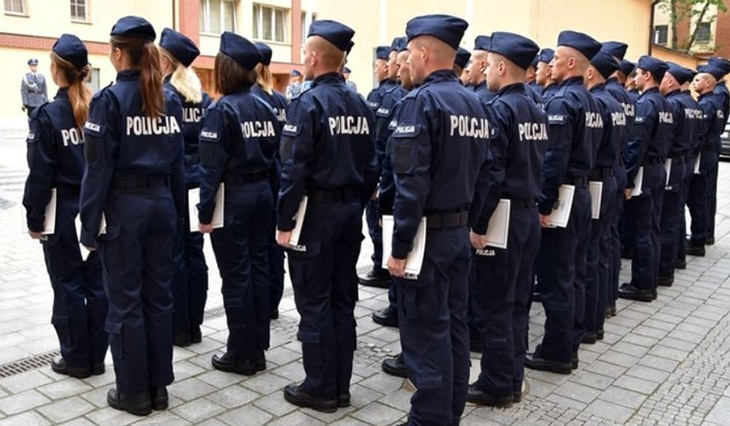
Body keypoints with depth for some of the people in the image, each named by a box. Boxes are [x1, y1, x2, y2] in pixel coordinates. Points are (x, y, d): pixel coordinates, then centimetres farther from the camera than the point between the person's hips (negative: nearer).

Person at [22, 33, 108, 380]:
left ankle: (76, 359, 18)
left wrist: (34, 218, -2)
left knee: (68, 286, 7)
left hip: (63, 213, -4)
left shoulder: (47, 115, -12)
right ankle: (96, 356, 21)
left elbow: (41, 175, -11)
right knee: (98, 283, 10)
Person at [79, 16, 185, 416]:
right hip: (161, 202, 6)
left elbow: (99, 166, -11)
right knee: (159, 296, 11)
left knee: (125, 301, 4)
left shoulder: (109, 98, -9)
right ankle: (158, 386, 21)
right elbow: (177, 162, 9)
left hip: (124, 205, -5)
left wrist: (90, 224, -7)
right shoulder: (169, 99, 7)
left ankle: (134, 391, 15)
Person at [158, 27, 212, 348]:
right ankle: (194, 326, 18)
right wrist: (204, 181, 15)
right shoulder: (202, 96, 10)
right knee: (194, 253, 9)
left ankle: (179, 329, 9)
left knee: (172, 257, 1)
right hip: (196, 185, 6)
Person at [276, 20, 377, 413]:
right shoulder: (361, 105, 9)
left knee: (314, 304, 3)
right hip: (349, 210, 7)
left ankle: (320, 389, 13)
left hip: (315, 212, -7)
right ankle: (340, 387, 22)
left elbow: (294, 169, -17)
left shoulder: (308, 103, -12)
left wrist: (284, 222, -11)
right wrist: (358, 205, 17)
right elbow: (371, 166, 10)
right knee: (342, 300, 12)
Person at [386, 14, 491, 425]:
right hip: (460, 232, 8)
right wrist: (466, 222, 18)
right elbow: (484, 174, 11)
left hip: (428, 235, -8)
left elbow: (412, 183, -20)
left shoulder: (422, 100, -14)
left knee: (427, 333, 1)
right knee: (454, 327, 14)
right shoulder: (476, 103, 9)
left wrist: (400, 247, -16)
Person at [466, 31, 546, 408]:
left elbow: (491, 174, -20)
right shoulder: (537, 110, 12)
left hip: (503, 217, -9)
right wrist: (530, 202, 17)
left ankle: (496, 387, 12)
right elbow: (540, 165, 14)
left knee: (493, 306, 2)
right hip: (529, 214, 9)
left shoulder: (499, 109, -14)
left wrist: (478, 224, -16)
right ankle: (512, 380, 25)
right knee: (516, 302, 15)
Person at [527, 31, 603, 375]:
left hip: (563, 196, -10)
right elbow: (588, 151, 16)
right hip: (583, 192, 10)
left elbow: (555, 158, -21)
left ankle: (556, 353, 7)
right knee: (573, 274, 14)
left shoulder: (561, 101, -15)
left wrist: (544, 204, -19)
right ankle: (569, 347, 23)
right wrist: (579, 183, 16)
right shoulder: (591, 102, 14)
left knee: (555, 277, -2)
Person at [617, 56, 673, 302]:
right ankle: (650, 283, 19)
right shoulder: (666, 105, 14)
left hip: (645, 171, -9)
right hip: (660, 169, 9)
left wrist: (628, 180, -18)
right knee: (652, 228, 12)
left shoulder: (645, 103, -14)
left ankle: (642, 286, 4)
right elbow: (665, 141, 15)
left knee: (642, 230, -3)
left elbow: (637, 145, -19)